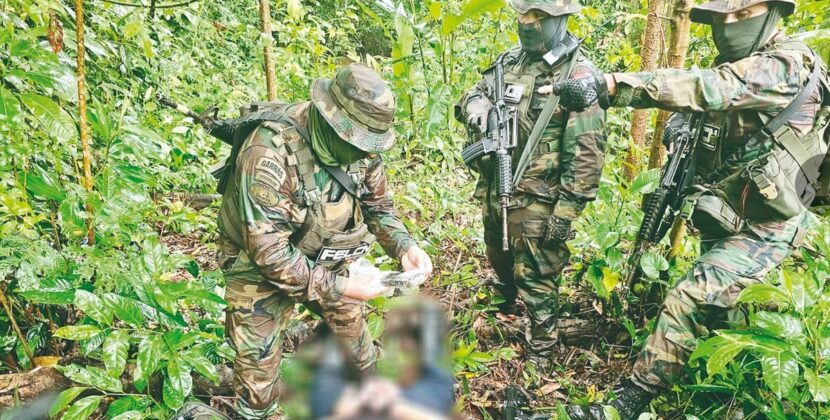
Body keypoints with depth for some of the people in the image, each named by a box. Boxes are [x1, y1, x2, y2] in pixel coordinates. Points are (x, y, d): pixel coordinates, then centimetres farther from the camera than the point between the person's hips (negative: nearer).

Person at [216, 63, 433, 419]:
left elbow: (378, 204, 2)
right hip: (261, 265, -5)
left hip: (321, 259, 6)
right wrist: (338, 287, -31)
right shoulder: (270, 153, -35)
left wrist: (404, 246, -16)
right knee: (259, 363, 5)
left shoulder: (359, 146, -15)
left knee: (351, 322, 20)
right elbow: (268, 250, -33)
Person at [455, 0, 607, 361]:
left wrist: (566, 212, -20)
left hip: (535, 203, -7)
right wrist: (475, 105, -11)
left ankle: (540, 352, 28)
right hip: (493, 192, 7)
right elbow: (473, 94, 14)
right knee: (500, 261, 28)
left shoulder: (579, 76, -16)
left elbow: (586, 155, -19)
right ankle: (506, 301, 57)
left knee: (536, 281, 8)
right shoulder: (510, 60, 5)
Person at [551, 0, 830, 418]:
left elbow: (708, 88, -36)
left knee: (687, 301, -19)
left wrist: (608, 85, -46)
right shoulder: (730, 67, 9)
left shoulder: (790, 66, -19)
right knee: (711, 313, 20)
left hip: (763, 230, -9)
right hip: (723, 223, 9)